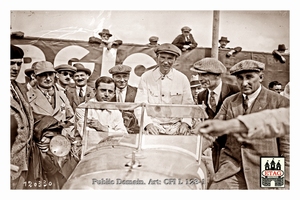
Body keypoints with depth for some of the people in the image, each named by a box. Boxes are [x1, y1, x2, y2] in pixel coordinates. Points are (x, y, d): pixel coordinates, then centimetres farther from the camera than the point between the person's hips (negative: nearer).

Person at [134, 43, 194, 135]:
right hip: (153, 126, -1)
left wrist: (185, 123, -10)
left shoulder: (182, 79, 4)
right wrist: (148, 124, -17)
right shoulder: (146, 77, 1)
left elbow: (188, 105, 8)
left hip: (176, 128, 2)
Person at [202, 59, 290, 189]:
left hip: (263, 173, -2)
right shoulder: (229, 102, 8)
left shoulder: (280, 102, -3)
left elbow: (286, 145, -3)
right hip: (230, 166, 3)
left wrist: (285, 183, -3)